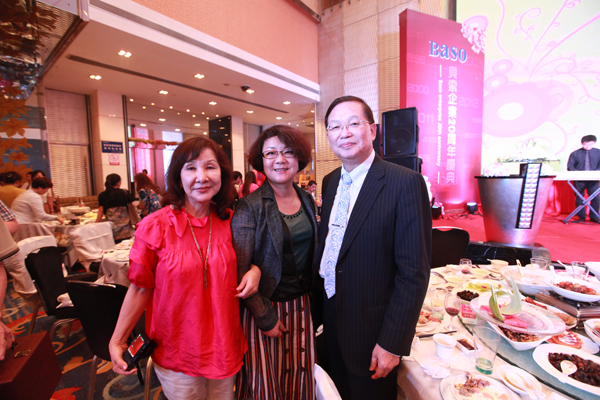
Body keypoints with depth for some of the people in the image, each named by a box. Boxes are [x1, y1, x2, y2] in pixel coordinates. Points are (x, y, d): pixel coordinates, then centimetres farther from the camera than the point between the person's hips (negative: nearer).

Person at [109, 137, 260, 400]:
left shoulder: (230, 222, -7)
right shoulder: (154, 226, -15)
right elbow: (140, 288, -6)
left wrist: (254, 270, -12)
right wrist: (117, 341, -1)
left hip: (224, 345, 3)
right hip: (176, 350, -2)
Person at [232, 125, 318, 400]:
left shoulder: (307, 200, 2)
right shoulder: (249, 207, -16)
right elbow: (239, 272, -15)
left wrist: (314, 303, 8)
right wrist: (266, 318, -11)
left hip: (301, 305, 5)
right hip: (265, 307, -5)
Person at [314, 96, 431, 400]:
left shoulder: (405, 183, -18)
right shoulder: (330, 182, 3)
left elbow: (414, 272, -19)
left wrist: (392, 342, -17)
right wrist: (320, 307, 9)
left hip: (372, 329, -5)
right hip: (331, 323, 6)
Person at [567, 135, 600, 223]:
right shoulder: (575, 154, 7)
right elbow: (570, 166, 4)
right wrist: (575, 172, -15)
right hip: (579, 180, -1)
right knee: (579, 198, 2)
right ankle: (581, 216, 13)